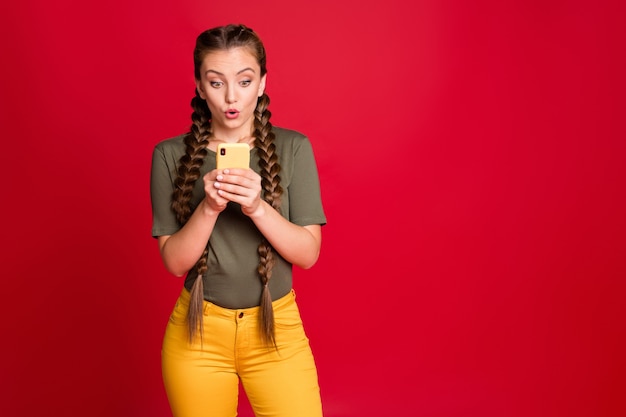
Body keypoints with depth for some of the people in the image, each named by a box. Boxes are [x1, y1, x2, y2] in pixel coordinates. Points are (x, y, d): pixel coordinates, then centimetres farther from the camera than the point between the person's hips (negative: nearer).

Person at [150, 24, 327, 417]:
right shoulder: (171, 155, -5)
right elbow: (175, 261, -7)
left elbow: (309, 253, -8)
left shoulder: (293, 148, -6)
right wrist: (209, 208, -24)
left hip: (277, 327, 0)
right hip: (198, 330, 1)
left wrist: (258, 207, -26)